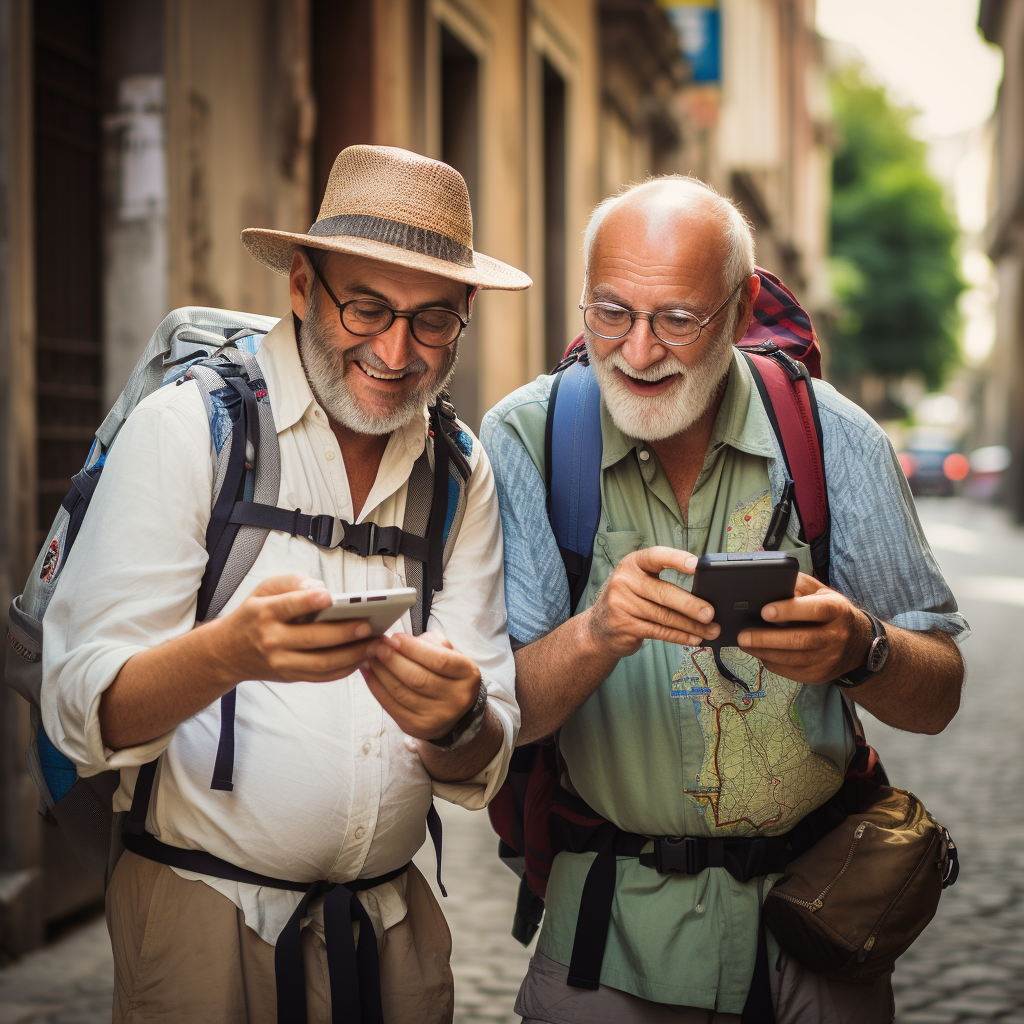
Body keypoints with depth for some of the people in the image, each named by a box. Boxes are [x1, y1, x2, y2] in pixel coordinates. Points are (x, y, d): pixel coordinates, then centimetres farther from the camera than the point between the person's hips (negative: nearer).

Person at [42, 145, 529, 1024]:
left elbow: (481, 769, -2)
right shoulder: (186, 427, -10)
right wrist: (230, 652, -35)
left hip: (394, 921, 4)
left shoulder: (463, 473, 3)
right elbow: (83, 712, -16)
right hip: (202, 919, -4)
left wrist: (456, 724, -26)